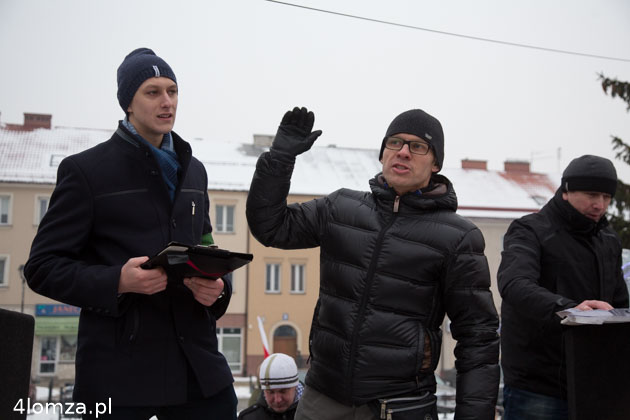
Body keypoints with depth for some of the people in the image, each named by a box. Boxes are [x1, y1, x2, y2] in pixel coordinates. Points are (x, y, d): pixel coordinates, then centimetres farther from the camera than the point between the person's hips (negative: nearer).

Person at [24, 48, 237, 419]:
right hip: (119, 367, -4)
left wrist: (217, 286, -2)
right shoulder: (86, 169, -2)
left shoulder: (193, 170, 15)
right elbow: (43, 266, -4)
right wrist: (116, 281, -21)